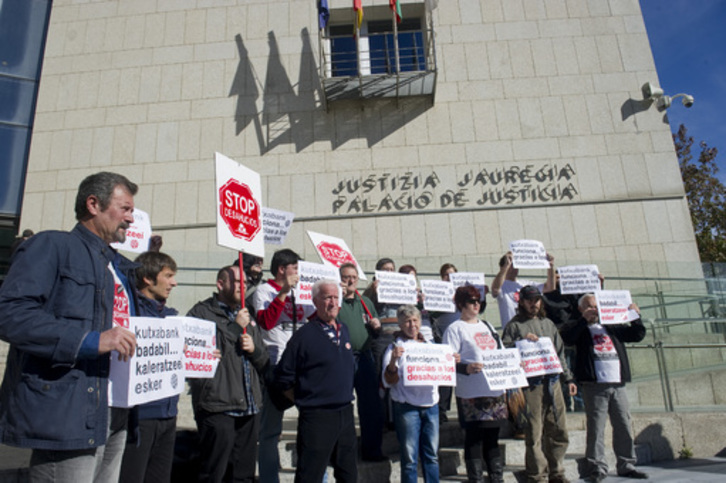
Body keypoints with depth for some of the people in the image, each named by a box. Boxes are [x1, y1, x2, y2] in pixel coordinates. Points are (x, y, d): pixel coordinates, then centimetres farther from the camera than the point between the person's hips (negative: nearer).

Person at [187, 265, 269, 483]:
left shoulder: (246, 317, 20)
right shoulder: (202, 312, -1)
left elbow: (264, 364, 21)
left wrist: (254, 348, -1)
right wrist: (236, 327, -13)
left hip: (249, 408, 7)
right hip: (217, 408, -6)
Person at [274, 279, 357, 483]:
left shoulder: (344, 330, 9)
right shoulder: (304, 335, -12)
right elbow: (283, 377, -9)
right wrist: (304, 400, -4)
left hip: (345, 413, 7)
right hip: (317, 417, -6)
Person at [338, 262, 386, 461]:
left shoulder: (366, 302, 17)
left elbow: (376, 334, 21)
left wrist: (377, 326, -2)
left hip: (364, 358, 5)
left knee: (372, 405, 10)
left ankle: (372, 450, 24)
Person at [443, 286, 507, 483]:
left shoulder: (487, 326, 17)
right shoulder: (455, 329, -4)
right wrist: (466, 368, -27)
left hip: (495, 391, 6)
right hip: (471, 394, -6)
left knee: (492, 437, 14)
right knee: (474, 438, 0)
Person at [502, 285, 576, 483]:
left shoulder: (548, 324, 20)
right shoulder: (514, 325, 3)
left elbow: (560, 352, 22)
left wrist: (568, 378, 18)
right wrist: (523, 340, -17)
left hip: (553, 381, 5)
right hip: (531, 383, -5)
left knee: (558, 430, 9)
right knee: (534, 433, -3)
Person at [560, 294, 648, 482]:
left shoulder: (612, 327, 21)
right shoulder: (578, 327, 6)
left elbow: (637, 335, 24)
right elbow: (566, 337, -15)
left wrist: (636, 317, 9)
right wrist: (584, 320, -16)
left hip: (618, 384, 5)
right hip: (595, 385, -5)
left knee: (624, 427, 9)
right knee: (596, 428, -4)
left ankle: (626, 465, 21)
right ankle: (597, 468, 2)